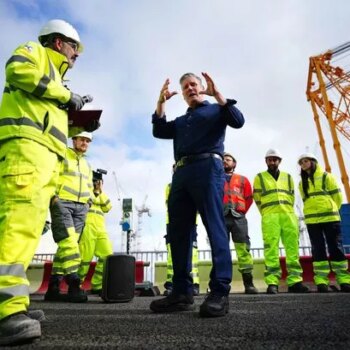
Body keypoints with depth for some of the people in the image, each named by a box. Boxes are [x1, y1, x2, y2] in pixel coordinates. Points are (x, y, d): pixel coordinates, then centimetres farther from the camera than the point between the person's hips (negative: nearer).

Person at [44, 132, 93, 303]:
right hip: (62, 203, -6)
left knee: (66, 245, 2)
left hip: (81, 207, 7)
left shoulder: (87, 165, 26)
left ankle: (53, 287, 5)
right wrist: (54, 195, -16)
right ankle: (74, 285, -23)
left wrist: (88, 201, 13)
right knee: (68, 243, -19)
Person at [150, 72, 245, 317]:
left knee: (215, 229, -14)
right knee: (178, 233, -2)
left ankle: (220, 293, -17)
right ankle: (182, 293, 1)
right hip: (181, 174, 6)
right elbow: (159, 131, 17)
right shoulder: (180, 121, 33)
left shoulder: (215, 110, 20)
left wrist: (217, 94, -3)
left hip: (208, 168, -5)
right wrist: (162, 101, 11)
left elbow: (238, 121, 1)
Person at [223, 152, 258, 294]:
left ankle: (248, 283, -2)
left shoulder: (242, 180, 19)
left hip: (238, 217, 0)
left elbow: (249, 198, 14)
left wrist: (241, 211, 6)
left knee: (243, 249, -5)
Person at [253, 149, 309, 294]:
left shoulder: (288, 177, 22)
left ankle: (295, 281, 2)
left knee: (292, 248, -2)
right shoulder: (259, 177, 14)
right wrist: (267, 214, 7)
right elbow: (257, 198, 9)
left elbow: (291, 197, 19)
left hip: (289, 215, 3)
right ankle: (272, 283, -12)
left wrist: (287, 212, 10)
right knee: (271, 249, -10)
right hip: (270, 216, -3)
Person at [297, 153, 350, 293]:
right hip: (311, 221, 3)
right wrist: (314, 213, 9)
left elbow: (337, 196, 4)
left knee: (336, 248, -2)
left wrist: (331, 211, 6)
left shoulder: (326, 176, 7)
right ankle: (321, 282, 0)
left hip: (329, 218, -3)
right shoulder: (302, 183, 18)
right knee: (318, 250, 0)